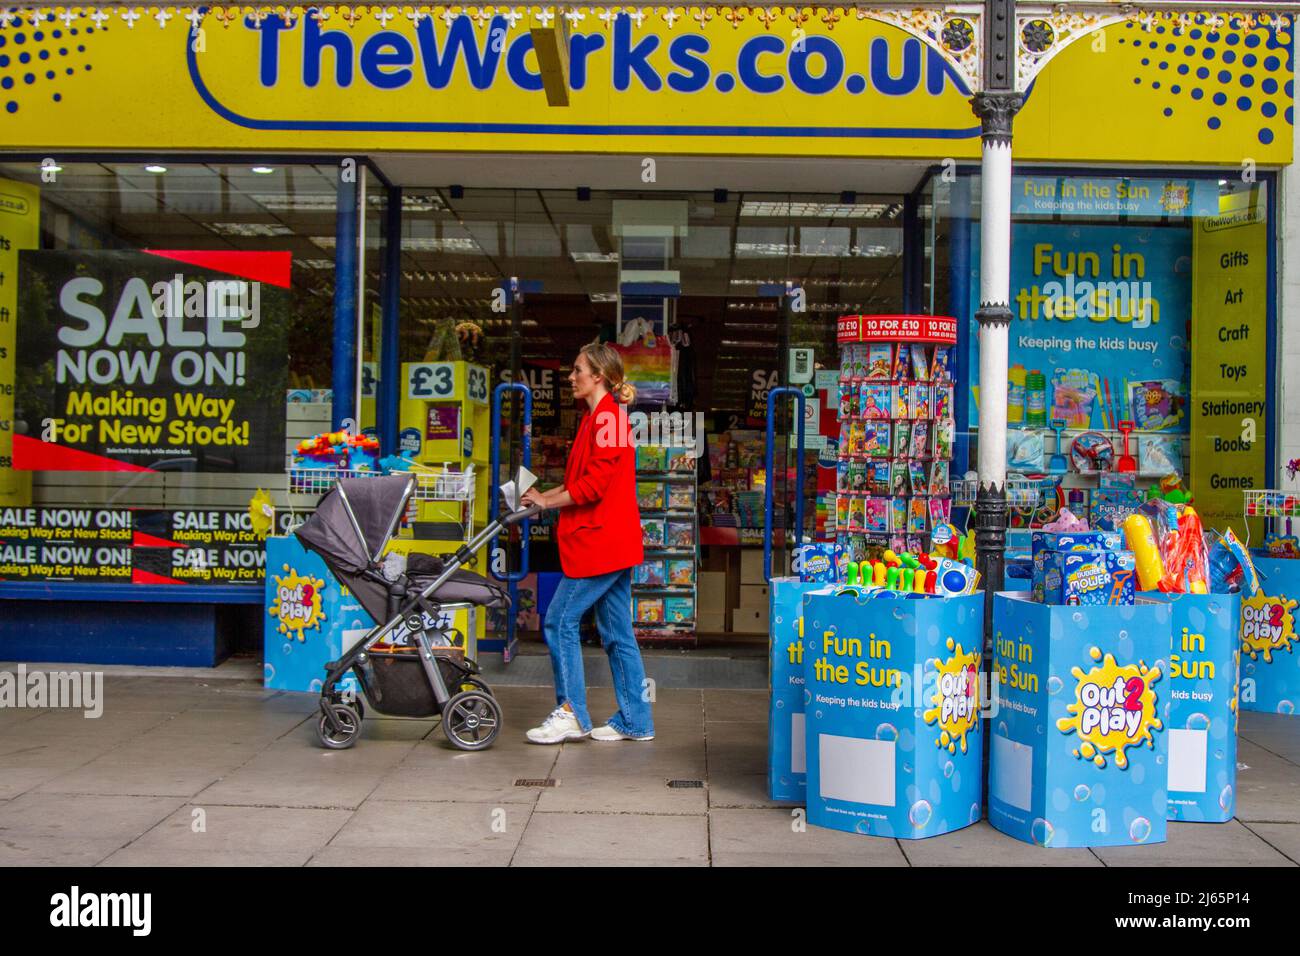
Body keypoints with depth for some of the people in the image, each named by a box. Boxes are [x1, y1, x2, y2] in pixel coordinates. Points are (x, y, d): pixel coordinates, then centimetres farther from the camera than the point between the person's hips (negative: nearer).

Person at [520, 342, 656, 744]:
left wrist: (548, 501, -8)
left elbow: (593, 484, -19)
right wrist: (542, 496, 9)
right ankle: (635, 721, 17)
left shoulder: (607, 418, -13)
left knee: (560, 621, -5)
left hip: (601, 542, -10)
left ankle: (570, 714, 3)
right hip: (612, 544, 10)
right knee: (617, 632, 11)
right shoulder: (597, 418, 18)